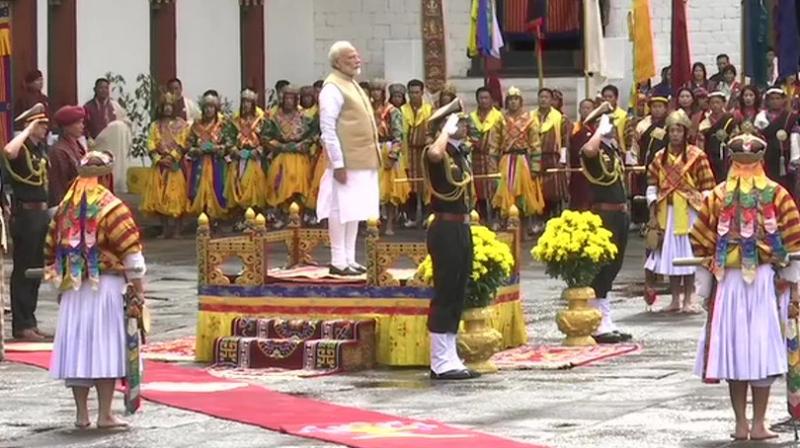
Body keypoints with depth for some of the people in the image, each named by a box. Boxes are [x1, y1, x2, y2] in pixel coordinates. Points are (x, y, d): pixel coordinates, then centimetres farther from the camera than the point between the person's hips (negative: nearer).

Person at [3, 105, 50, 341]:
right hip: (25, 214, -9)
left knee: (36, 270, 13)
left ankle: (30, 322, 21)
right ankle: (21, 326, 0)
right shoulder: (22, 149, -12)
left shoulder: (41, 149, 13)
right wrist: (28, 130, -26)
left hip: (41, 213, 9)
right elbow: (8, 151, -38)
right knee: (23, 270, -4)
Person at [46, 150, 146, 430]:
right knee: (105, 347, -1)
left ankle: (81, 414, 11)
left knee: (76, 346, 8)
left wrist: (59, 282, 24)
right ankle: (105, 415, -1)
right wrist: (138, 290, -5)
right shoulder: (111, 207, -8)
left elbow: (51, 251, 15)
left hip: (71, 289, 5)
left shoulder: (64, 209, 9)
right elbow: (131, 252, -11)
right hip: (105, 286, -5)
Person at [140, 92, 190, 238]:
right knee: (160, 198, -1)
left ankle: (177, 229, -3)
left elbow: (183, 144, -4)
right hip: (159, 166, 2)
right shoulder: (155, 126, 10)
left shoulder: (181, 124, 5)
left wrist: (172, 157, -15)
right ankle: (165, 229, 4)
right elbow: (151, 146, 3)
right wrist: (159, 159, -12)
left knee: (177, 196, -6)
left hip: (176, 165, -2)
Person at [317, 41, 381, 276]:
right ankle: (338, 262, 0)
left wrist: (374, 154, 18)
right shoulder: (333, 88, -12)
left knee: (355, 211, 12)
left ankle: (349, 259, 18)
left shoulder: (351, 85, 16)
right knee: (341, 210, -4)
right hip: (346, 163, -9)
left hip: (363, 161, 9)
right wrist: (338, 163, -20)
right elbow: (327, 129, -16)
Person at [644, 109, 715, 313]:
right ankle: (675, 299, 15)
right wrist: (653, 213, 1)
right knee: (670, 254, 7)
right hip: (667, 212, 4)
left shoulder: (697, 156, -4)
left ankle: (688, 299, 3)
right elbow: (652, 185, 8)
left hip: (689, 212, -4)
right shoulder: (660, 157, 8)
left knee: (688, 255, -4)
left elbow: (707, 188, -5)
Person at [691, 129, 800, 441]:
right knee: (763, 349, 3)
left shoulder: (717, 197, 2)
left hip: (727, 281, 1)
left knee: (734, 348, 7)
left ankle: (740, 424, 9)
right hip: (765, 280, -1)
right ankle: (759, 424, 4)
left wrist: (705, 290, 10)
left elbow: (702, 246, 3)